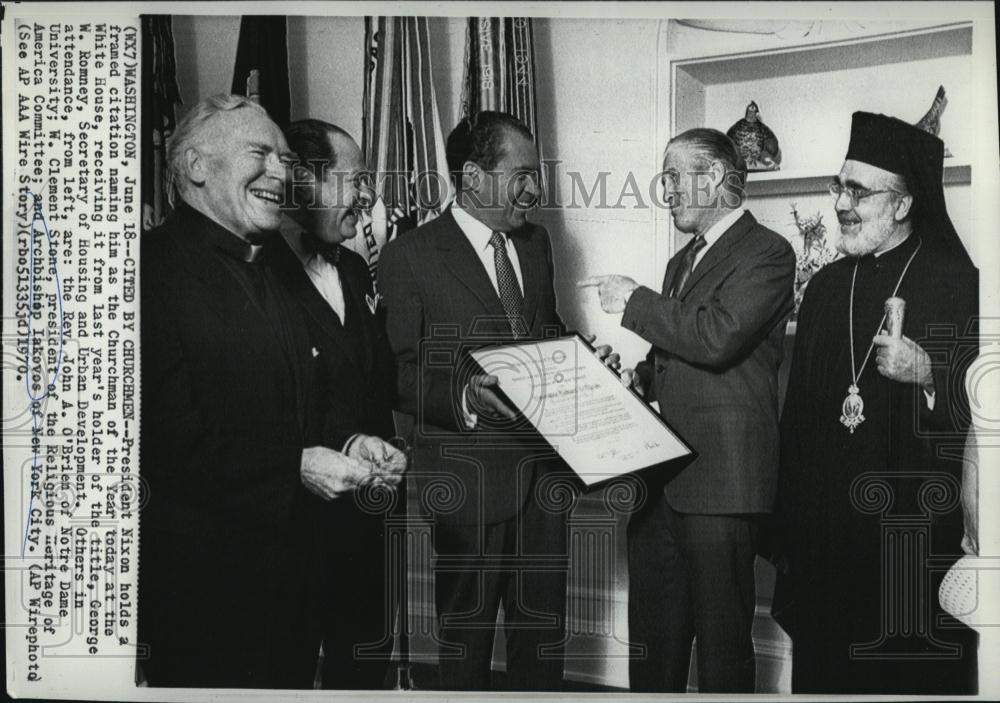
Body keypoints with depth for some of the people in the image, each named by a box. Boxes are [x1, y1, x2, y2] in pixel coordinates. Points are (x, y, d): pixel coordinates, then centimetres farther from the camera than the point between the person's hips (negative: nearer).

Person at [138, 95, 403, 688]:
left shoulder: (268, 272, 16)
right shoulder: (157, 267, -14)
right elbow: (166, 435, -21)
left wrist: (346, 445, 2)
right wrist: (296, 466, -20)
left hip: (290, 566, 8)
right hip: (206, 576, -8)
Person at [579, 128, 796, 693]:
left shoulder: (768, 252, -7)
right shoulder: (684, 260, 21)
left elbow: (717, 338, -23)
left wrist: (633, 301, -13)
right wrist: (644, 377, 8)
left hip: (721, 480, -8)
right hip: (661, 475, 9)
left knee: (722, 638, 1)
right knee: (653, 637, 15)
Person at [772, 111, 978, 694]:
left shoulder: (959, 284, -5)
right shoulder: (827, 287, 11)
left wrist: (930, 376, -25)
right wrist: (790, 532, 11)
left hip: (920, 535, -5)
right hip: (828, 532, 5)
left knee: (916, 677, 3)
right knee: (825, 676, 10)